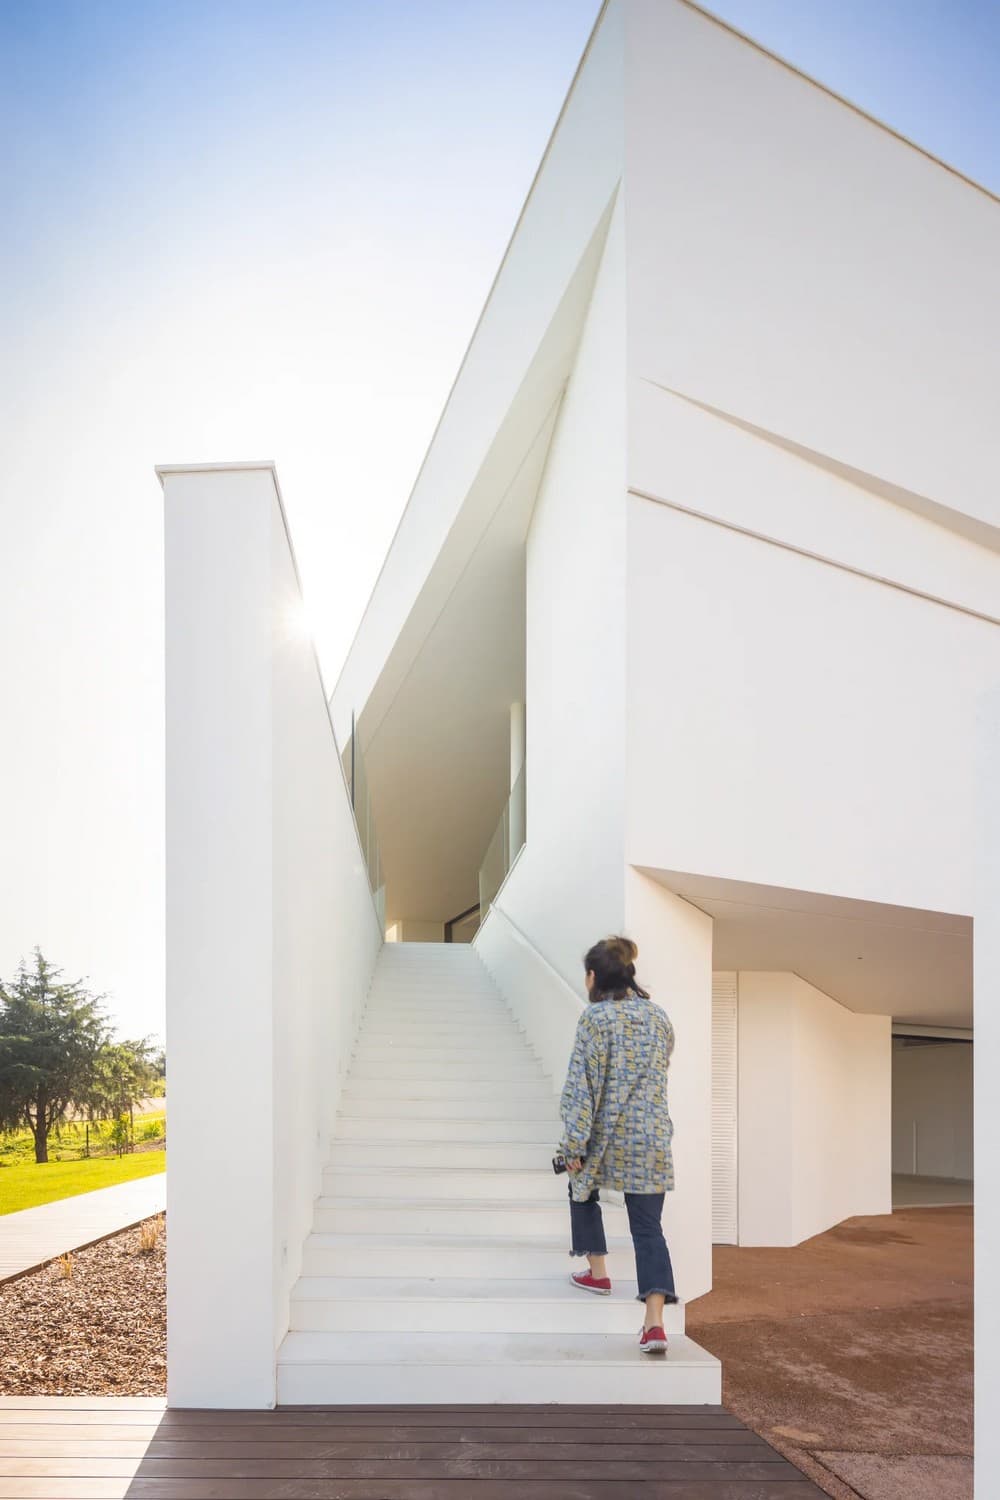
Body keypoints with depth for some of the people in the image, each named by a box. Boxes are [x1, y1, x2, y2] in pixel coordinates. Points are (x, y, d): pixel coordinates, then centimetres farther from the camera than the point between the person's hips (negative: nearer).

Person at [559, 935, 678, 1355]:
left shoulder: (596, 1016, -9)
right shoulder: (659, 1017, 8)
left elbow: (584, 1083, -12)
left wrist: (574, 1145, -10)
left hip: (607, 1133, -4)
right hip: (653, 1138, 4)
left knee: (583, 1189, 27)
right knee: (648, 1227, 3)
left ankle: (597, 1273, 30)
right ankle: (655, 1320, -10)